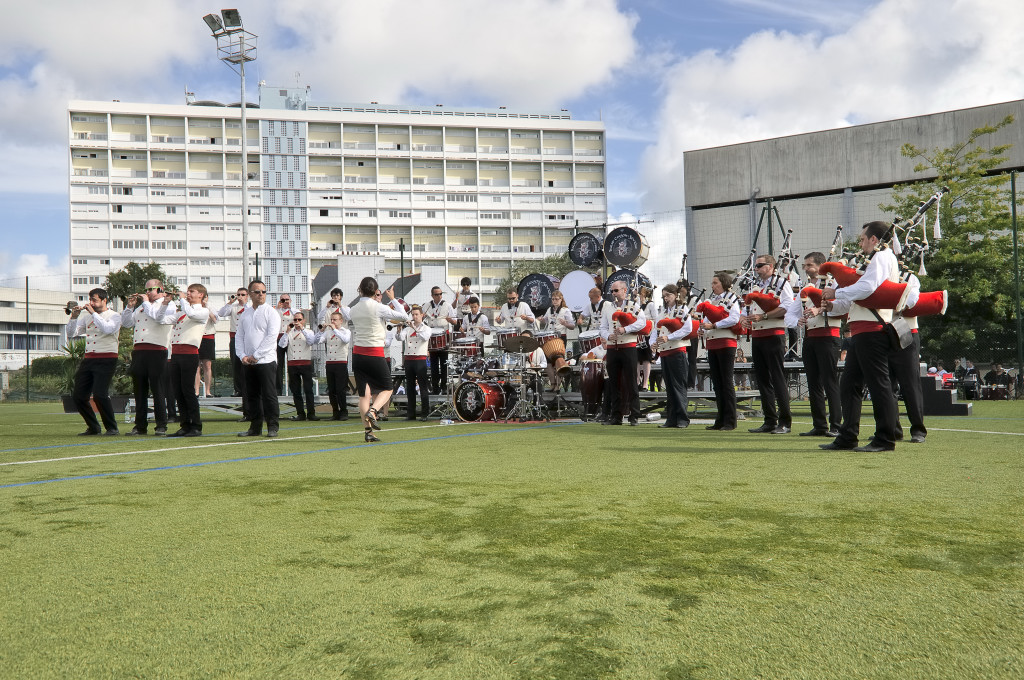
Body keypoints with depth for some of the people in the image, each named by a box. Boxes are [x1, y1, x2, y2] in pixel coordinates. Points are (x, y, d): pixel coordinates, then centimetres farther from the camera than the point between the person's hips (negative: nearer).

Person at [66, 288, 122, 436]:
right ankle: (93, 427, 20)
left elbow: (108, 329, -21)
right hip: (88, 359, 6)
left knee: (99, 395, -18)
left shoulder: (114, 316, 0)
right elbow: (71, 333, 12)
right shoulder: (87, 316, 16)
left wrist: (93, 313, -17)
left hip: (106, 359, -6)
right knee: (78, 397, 4)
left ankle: (112, 428, -5)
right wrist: (74, 317, -1)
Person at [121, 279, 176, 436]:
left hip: (157, 351, -7)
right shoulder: (141, 306, 24)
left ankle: (161, 426, 1)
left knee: (157, 389, -5)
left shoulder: (168, 304, 3)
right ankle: (140, 425, 14)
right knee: (139, 390, 8)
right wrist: (130, 306, 10)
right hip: (138, 351, 7)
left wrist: (146, 302, -5)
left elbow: (158, 318, -16)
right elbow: (126, 323, 22)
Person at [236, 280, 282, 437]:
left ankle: (272, 427, 3)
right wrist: (242, 356, -2)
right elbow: (239, 337, 14)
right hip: (248, 363, 6)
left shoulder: (271, 312, -2)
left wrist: (256, 355, -13)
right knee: (252, 395, 9)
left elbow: (271, 336, -11)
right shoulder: (245, 315, 15)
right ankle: (255, 427, 16)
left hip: (266, 361, -5)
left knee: (269, 395, -4)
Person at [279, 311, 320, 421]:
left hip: (306, 363, -2)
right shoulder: (289, 332, 13)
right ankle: (300, 413, 10)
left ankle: (311, 413, -4)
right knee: (295, 390, 4)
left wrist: (302, 329, -15)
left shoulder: (308, 332, 10)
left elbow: (311, 342, -12)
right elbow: (281, 345, -2)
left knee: (308, 389, -6)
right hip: (292, 364, 2)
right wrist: (287, 331, -9)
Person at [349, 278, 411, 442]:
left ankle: (368, 431, 1)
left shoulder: (354, 309, 5)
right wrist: (393, 299, 3)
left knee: (364, 393, 6)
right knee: (387, 389, 11)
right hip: (375, 354, -5)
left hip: (358, 353, 5)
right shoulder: (378, 307, -12)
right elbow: (405, 317, -9)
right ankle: (372, 411, -16)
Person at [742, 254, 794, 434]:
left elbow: (788, 306, -15)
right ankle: (770, 421, 12)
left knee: (778, 378, -7)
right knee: (762, 379, 7)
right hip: (757, 336, 8)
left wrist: (763, 316, -20)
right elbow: (749, 309, 25)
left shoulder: (781, 283, -1)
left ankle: (785, 422, -3)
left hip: (773, 335, -8)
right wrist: (745, 319, 2)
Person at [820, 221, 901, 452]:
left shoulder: (883, 257, -5)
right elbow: (856, 300, 25)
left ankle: (886, 439, 0)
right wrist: (833, 305, 9)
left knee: (878, 383, -6)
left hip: (871, 330, -10)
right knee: (849, 384, 9)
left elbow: (867, 287, -24)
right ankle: (848, 437, 12)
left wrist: (836, 292, -13)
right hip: (861, 331, 10)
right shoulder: (876, 260, 26)